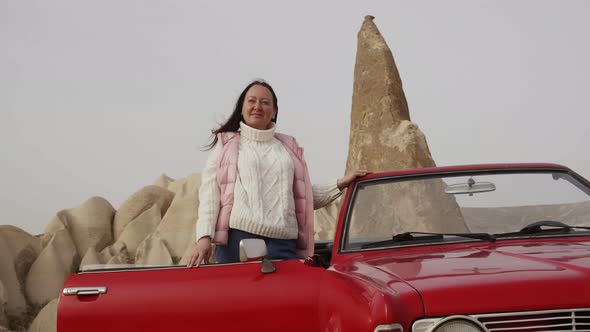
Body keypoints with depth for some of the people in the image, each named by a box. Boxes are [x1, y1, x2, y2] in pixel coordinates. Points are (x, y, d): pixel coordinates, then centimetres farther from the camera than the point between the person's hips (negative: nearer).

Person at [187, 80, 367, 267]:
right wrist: (204, 237, -9)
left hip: (283, 242, 3)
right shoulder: (225, 144, 14)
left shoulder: (289, 148, 24)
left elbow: (306, 197, 25)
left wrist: (341, 184, 12)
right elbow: (209, 193, 4)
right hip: (238, 236, -3)